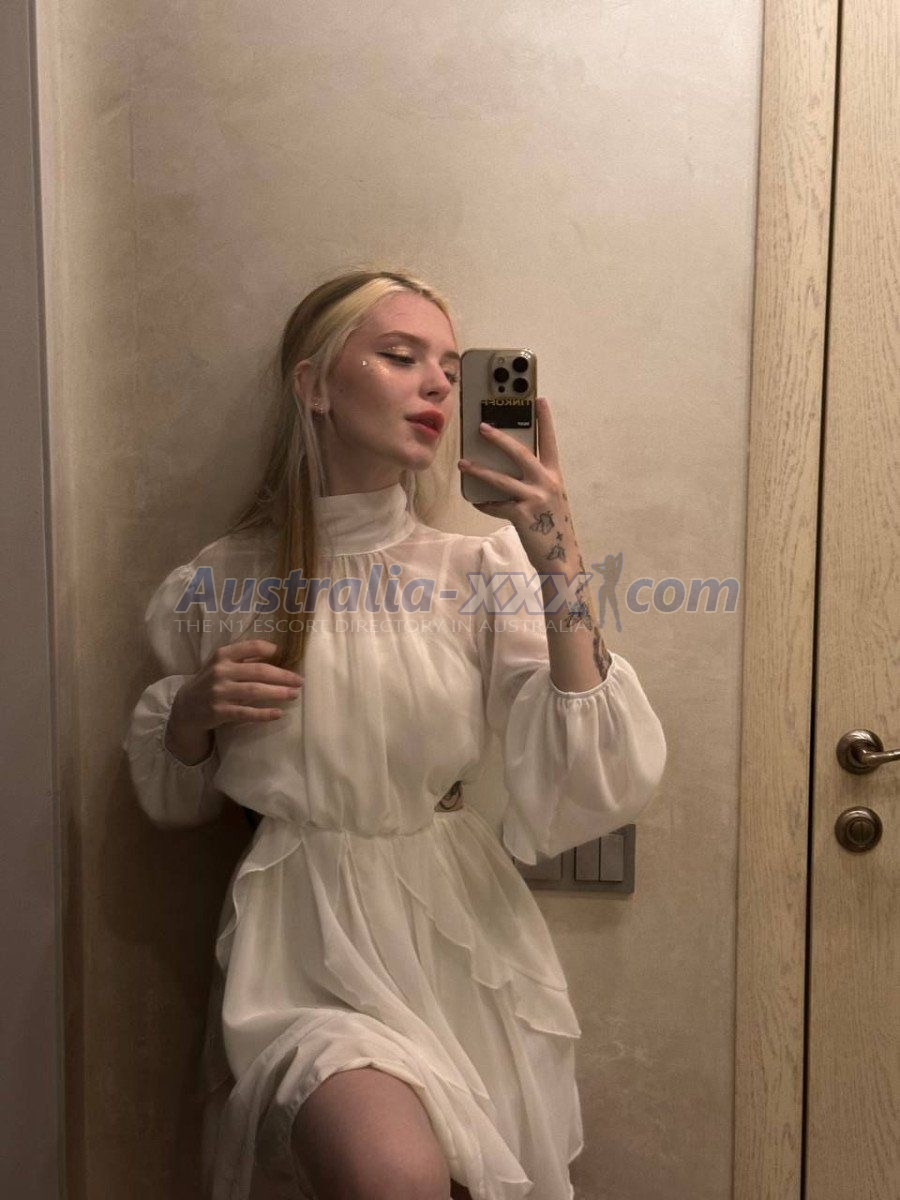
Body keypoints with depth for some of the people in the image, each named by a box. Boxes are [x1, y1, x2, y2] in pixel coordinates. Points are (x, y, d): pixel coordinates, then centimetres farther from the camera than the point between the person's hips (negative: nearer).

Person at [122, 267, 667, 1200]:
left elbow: (591, 799, -15)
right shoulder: (221, 583, -2)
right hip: (302, 947, -1)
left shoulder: (486, 567, -5)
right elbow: (173, 801, 11)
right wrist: (193, 712, -10)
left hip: (462, 938, 2)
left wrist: (560, 571, -22)